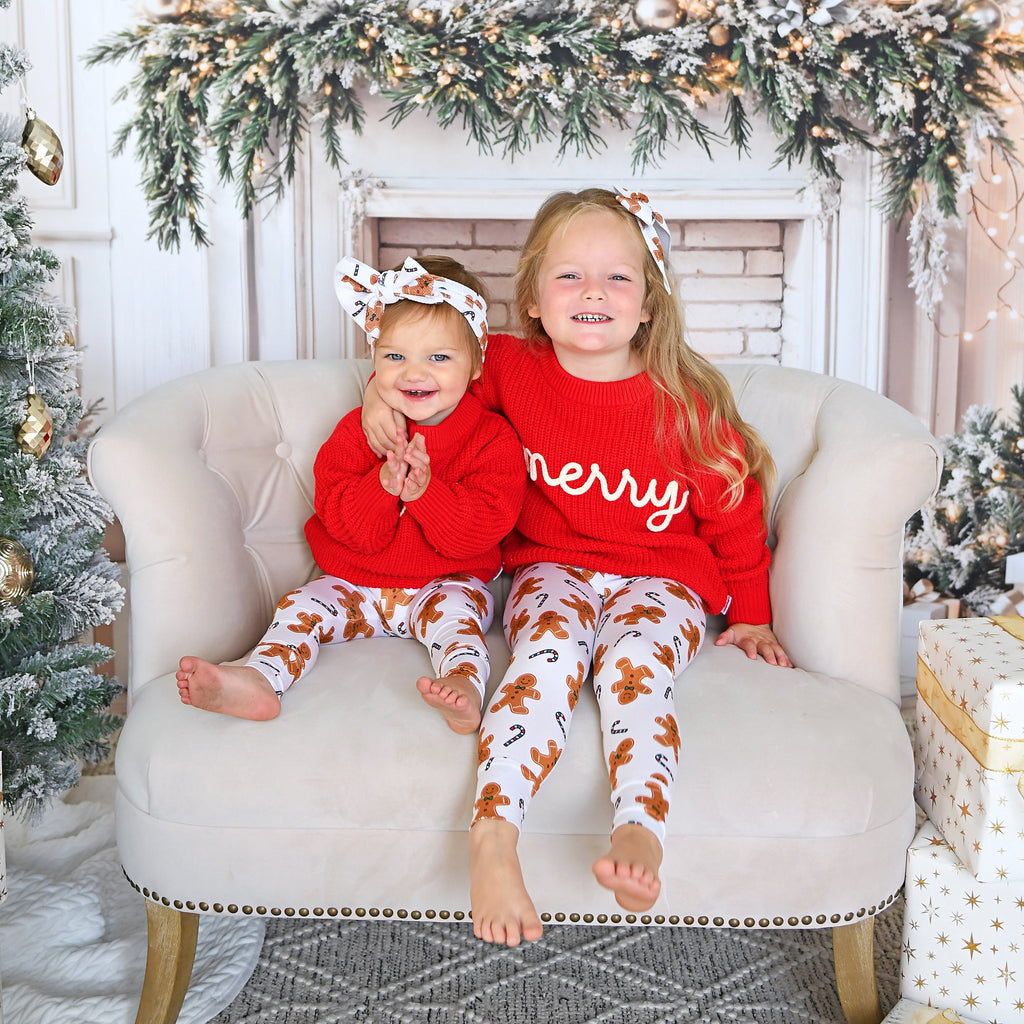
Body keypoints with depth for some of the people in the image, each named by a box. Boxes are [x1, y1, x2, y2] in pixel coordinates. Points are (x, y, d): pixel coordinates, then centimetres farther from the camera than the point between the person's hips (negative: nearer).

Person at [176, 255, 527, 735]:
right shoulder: (357, 431, -1)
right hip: (354, 582, 3)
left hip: (446, 583, -3)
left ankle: (464, 685, -51)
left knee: (453, 611, -32)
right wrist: (382, 485, -31)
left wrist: (425, 491, -34)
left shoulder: (492, 438, -9)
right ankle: (258, 681, -31)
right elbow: (342, 521, -10)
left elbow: (481, 529, -18)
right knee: (300, 608, -16)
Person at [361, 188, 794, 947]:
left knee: (636, 662, -34)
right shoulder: (512, 371, 0)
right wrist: (382, 390, 3)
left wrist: (752, 618, 11)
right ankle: (494, 836, -48)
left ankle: (639, 834, -52)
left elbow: (735, 513, 7)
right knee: (551, 652, -34)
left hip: (659, 579, 0)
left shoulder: (687, 406, -5)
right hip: (551, 567, 1)